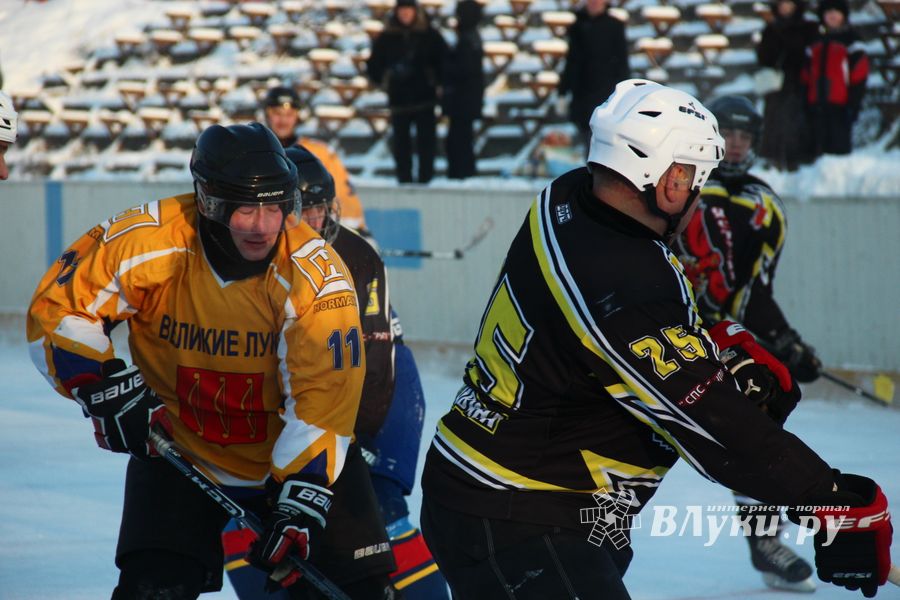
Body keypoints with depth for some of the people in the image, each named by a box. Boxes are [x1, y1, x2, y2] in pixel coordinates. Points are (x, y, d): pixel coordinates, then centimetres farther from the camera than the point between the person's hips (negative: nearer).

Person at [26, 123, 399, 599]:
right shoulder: (146, 242, -22)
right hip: (177, 446, 0)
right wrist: (104, 387, -21)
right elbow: (56, 309, -10)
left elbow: (323, 395, -25)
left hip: (296, 452, 0)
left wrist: (301, 499, -32)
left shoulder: (317, 274, -24)